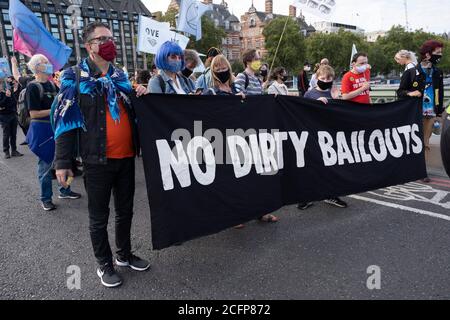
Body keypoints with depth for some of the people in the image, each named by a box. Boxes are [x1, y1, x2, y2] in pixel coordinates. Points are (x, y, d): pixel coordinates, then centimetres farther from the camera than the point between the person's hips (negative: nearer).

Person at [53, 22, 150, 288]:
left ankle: (125, 255, 35)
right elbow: (65, 120, -7)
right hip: (98, 159, -5)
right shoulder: (75, 77, -4)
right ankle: (105, 264, 27)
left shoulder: (120, 75, 12)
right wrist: (63, 162, -11)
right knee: (99, 216, 8)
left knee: (125, 210, 16)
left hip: (126, 156, 5)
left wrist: (141, 96, 0)